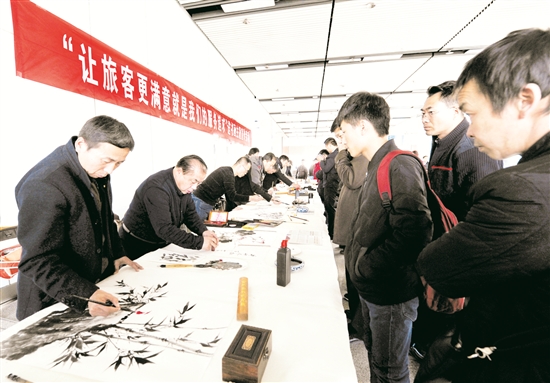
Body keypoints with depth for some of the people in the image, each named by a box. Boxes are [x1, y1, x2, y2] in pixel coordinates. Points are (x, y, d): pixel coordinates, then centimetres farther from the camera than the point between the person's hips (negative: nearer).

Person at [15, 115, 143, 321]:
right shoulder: (45, 185, -28)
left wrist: (116, 254, 7)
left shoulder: (97, 171, -3)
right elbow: (38, 261, -27)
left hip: (98, 283, 7)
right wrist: (85, 295, -34)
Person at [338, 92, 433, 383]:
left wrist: (365, 268, -21)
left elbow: (413, 233, -30)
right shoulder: (377, 167, 9)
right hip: (371, 288, 9)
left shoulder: (400, 166, -21)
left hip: (391, 293, -8)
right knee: (375, 356, 26)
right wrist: (354, 258, 7)